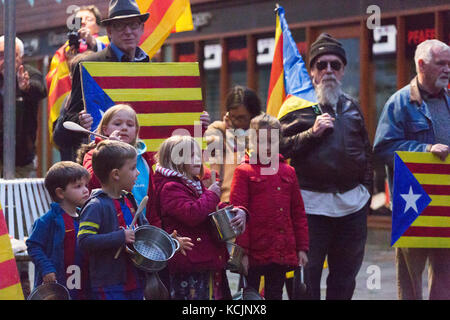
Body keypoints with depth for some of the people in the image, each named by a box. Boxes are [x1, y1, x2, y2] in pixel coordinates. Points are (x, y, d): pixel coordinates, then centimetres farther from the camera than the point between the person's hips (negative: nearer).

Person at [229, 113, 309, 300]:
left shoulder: (288, 172, 11)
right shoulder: (244, 172, -3)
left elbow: (298, 212, 15)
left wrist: (302, 248, 10)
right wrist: (241, 250, -12)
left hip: (283, 253, 4)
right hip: (255, 252, -4)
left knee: (275, 295, 12)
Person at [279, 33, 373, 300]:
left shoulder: (351, 107, 16)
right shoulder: (298, 105, 1)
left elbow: (366, 151, 22)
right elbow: (280, 147, -6)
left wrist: (367, 188, 16)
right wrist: (312, 133, -15)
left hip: (352, 205, 5)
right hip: (312, 203, -5)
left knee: (345, 277, 11)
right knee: (307, 273, -3)